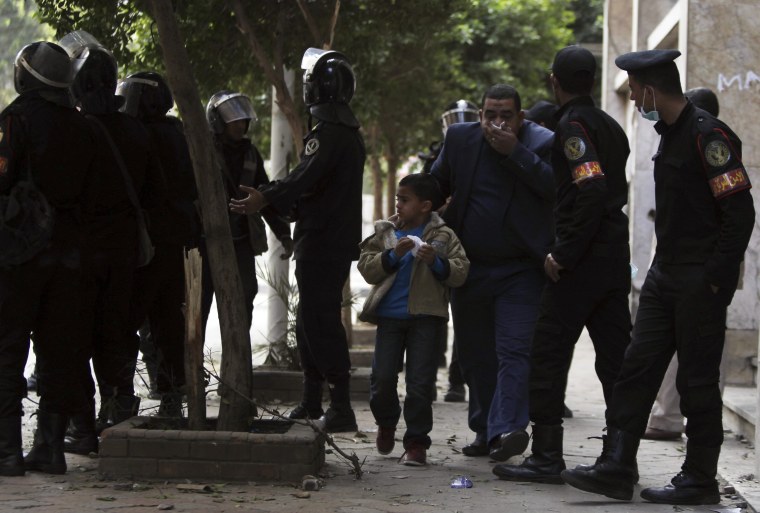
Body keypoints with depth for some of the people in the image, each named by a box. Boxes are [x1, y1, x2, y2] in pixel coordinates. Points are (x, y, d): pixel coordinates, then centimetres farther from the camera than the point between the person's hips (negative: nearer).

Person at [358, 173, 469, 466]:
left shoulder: (443, 236, 3)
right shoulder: (385, 232, 8)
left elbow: (460, 273, -3)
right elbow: (367, 268, 0)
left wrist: (436, 262, -18)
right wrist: (393, 254, -15)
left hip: (425, 317, -2)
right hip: (390, 315, 2)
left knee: (420, 381, -3)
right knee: (382, 376, 0)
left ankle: (416, 441, 6)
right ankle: (386, 422, 28)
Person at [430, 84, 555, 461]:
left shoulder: (542, 143, -8)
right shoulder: (460, 138, 3)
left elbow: (555, 186, -24)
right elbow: (437, 185, 17)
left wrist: (514, 151, -25)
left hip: (520, 270, -5)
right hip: (469, 267, 5)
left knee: (514, 350, -16)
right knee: (474, 354, 11)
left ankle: (507, 427, -24)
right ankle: (485, 431, 21)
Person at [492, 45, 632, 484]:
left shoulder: (573, 126, -11)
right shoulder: (610, 126, 16)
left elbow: (591, 190, -22)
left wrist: (563, 254, -19)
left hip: (580, 261, -8)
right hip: (616, 257, 8)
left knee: (550, 354, -3)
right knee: (615, 355, 9)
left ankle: (547, 456, -4)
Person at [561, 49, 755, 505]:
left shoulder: (710, 136, -16)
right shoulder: (670, 134, 14)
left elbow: (740, 214, -18)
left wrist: (713, 280, -18)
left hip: (701, 283, -9)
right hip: (665, 278, 9)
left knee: (698, 381, -1)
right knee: (637, 369, 6)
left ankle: (700, 480, 8)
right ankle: (617, 468, 9)